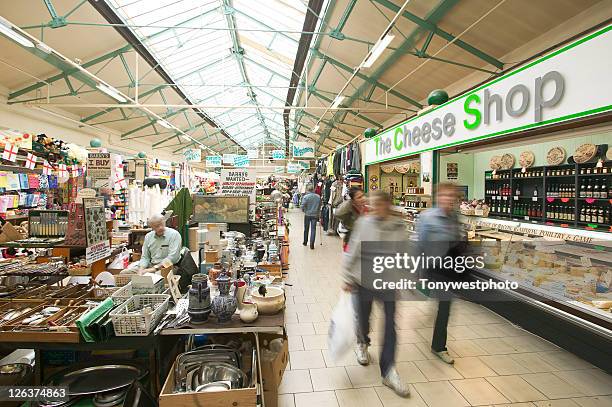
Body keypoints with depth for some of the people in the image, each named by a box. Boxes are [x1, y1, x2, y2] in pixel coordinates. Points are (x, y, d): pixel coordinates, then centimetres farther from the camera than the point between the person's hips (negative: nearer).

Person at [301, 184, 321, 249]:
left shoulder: (305, 197, -11)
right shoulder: (318, 197, 0)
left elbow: (303, 206, -13)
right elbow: (320, 206, 8)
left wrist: (303, 210, 7)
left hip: (307, 215, -1)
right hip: (315, 215, 2)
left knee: (306, 229, 15)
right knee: (313, 229, 4)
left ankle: (305, 242, 28)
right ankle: (312, 244, 0)